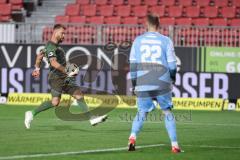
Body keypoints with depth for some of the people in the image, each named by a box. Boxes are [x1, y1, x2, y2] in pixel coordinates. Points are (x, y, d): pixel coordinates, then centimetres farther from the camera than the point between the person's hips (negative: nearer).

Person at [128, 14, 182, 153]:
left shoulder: (138, 40, 5)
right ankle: (174, 144, 6)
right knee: (167, 112, 11)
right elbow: (172, 63, 3)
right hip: (162, 83, -1)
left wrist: (134, 83, 13)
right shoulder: (166, 41, 0)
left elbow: (133, 63, 6)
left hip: (143, 83, 1)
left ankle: (133, 136, -11)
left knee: (142, 112, 13)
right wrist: (172, 78, 22)